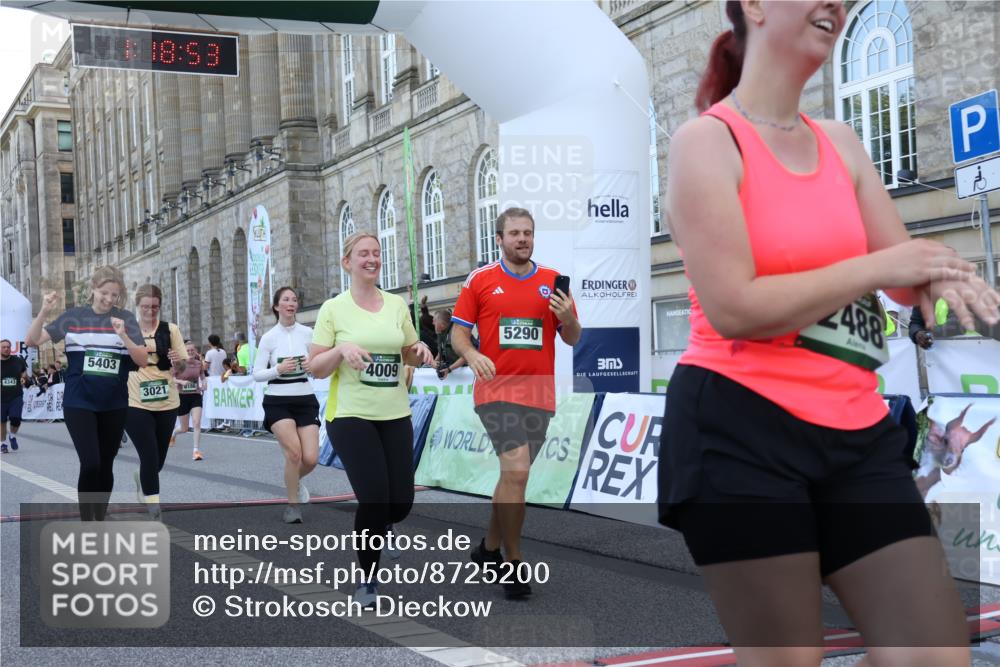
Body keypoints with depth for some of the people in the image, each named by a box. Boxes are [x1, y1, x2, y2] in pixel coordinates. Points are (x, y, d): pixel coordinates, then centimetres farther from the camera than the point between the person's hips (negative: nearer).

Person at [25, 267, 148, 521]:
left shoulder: (126, 319, -1)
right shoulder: (74, 316, -1)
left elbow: (143, 360, -7)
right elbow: (32, 341, -2)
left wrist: (123, 336, -23)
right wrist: (44, 312, -19)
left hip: (114, 405, 2)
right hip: (79, 403, -2)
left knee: (106, 465, 11)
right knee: (90, 464, -13)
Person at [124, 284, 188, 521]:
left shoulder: (170, 330, 0)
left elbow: (182, 367, 1)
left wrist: (177, 362, -19)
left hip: (166, 404, 2)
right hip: (135, 404, -2)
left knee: (158, 460, 14)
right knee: (150, 458, -11)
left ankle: (142, 478, 49)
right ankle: (156, 516, -6)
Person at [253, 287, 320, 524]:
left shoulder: (308, 333, 2)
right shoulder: (268, 338, -3)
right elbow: (256, 374, -2)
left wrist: (312, 365, -14)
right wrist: (279, 369, -19)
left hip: (305, 400, 2)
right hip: (278, 401, -2)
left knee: (310, 458, -8)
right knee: (294, 452, -19)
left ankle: (294, 481, 29)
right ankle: (293, 505, 2)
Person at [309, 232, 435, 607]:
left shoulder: (397, 304, 8)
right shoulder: (333, 309, -2)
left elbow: (410, 355, 18)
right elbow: (315, 368, -3)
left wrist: (420, 350, -5)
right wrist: (341, 348, -21)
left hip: (395, 415, 4)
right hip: (350, 416, -4)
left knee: (400, 503, 2)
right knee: (375, 499, -11)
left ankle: (371, 527, 39)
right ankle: (367, 580, 11)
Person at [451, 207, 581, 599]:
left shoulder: (553, 282, 7)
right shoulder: (480, 280, 2)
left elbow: (572, 339, 10)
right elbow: (459, 331, 4)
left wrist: (568, 318, -11)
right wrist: (472, 355, -16)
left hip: (540, 394, 4)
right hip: (497, 390, -4)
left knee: (514, 475, 14)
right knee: (516, 471, -17)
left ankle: (489, 548, 33)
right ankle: (513, 563, -6)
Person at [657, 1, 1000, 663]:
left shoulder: (842, 144, 14)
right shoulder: (707, 140, -7)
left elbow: (905, 277, 13)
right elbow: (733, 308, -17)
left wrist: (941, 274, -11)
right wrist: (876, 267, -13)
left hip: (857, 433, 7)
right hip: (738, 433, -6)